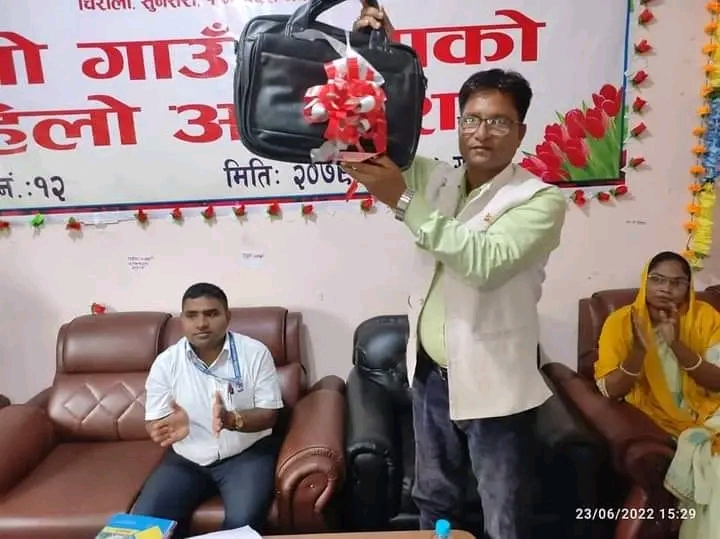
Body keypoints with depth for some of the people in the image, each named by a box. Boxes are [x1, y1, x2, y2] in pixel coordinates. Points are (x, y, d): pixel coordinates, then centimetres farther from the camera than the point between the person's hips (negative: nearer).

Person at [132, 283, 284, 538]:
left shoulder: (255, 353, -10)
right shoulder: (166, 362, -5)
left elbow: (269, 414, -9)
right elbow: (154, 422, -2)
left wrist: (232, 420, -30)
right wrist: (168, 427, -28)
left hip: (247, 452, -2)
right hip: (187, 458, 3)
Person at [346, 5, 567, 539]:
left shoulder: (541, 200, -14)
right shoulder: (436, 178, 3)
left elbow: (485, 261, -30)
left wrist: (403, 201, -32)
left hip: (495, 387, -5)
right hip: (430, 374, 5)